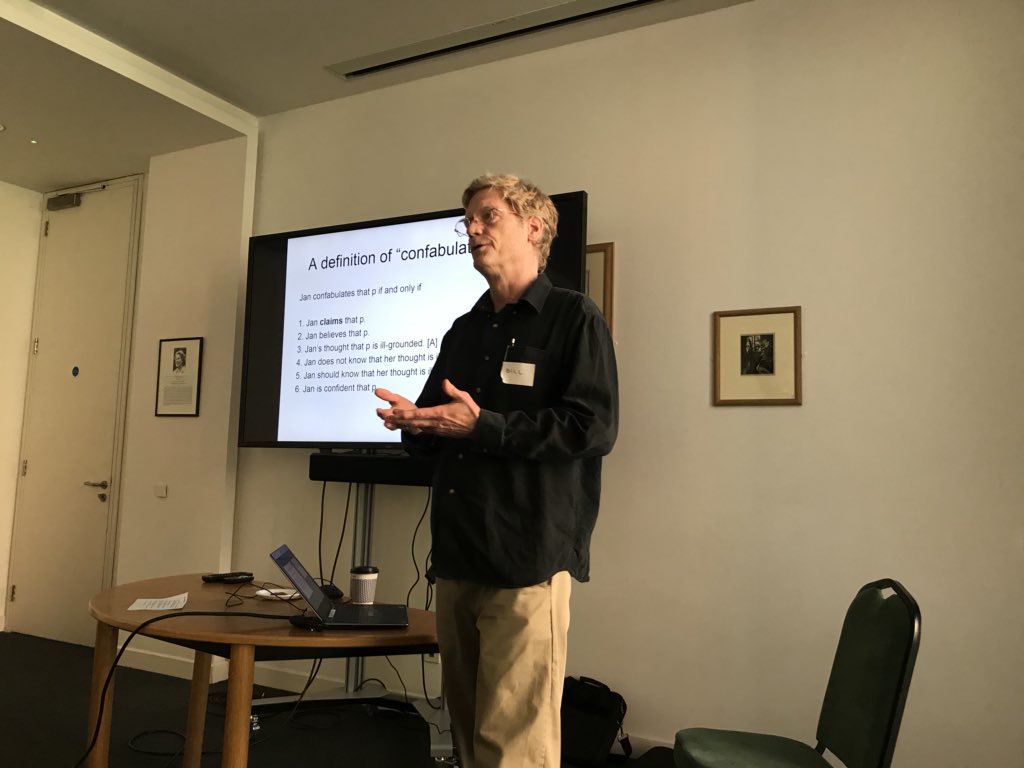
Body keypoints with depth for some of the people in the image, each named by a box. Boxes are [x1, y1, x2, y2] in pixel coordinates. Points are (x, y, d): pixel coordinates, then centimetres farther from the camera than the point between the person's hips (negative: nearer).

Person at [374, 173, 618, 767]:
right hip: (457, 558, 7)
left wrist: (483, 426, -17)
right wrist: (416, 423, 0)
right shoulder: (464, 331, 20)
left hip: (528, 560, -7)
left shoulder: (574, 317, -1)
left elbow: (594, 427, -14)